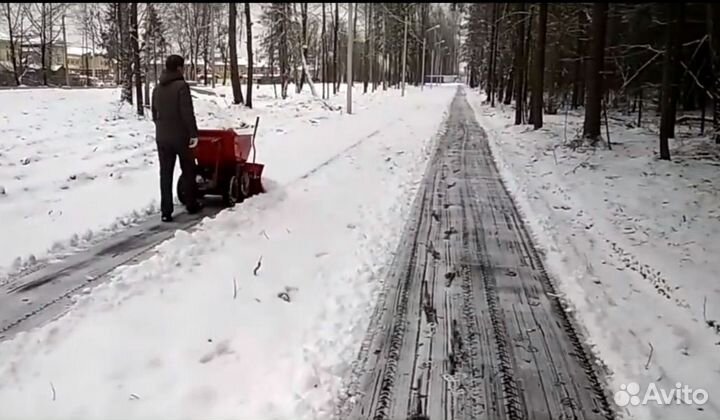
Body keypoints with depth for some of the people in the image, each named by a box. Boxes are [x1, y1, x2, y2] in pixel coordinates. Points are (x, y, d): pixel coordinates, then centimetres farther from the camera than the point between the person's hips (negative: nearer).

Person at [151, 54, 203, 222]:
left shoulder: (157, 88, 9)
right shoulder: (181, 86, -12)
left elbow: (154, 114, 15)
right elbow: (188, 113, -18)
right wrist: (194, 133, -14)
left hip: (162, 137, 5)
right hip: (181, 136, -5)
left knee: (165, 174, 4)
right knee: (188, 171, 12)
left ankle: (166, 211, 2)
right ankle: (192, 205, 21)